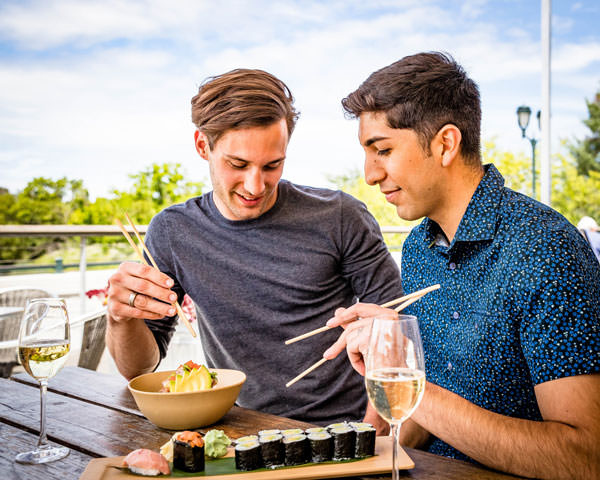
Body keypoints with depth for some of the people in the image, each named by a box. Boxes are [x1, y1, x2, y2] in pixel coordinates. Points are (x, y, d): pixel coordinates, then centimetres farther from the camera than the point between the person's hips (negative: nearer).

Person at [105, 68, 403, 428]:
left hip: (344, 427, 0)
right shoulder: (171, 233, 1)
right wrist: (122, 318, -17)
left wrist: (371, 436, -15)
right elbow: (140, 370, 5)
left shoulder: (339, 218, -6)